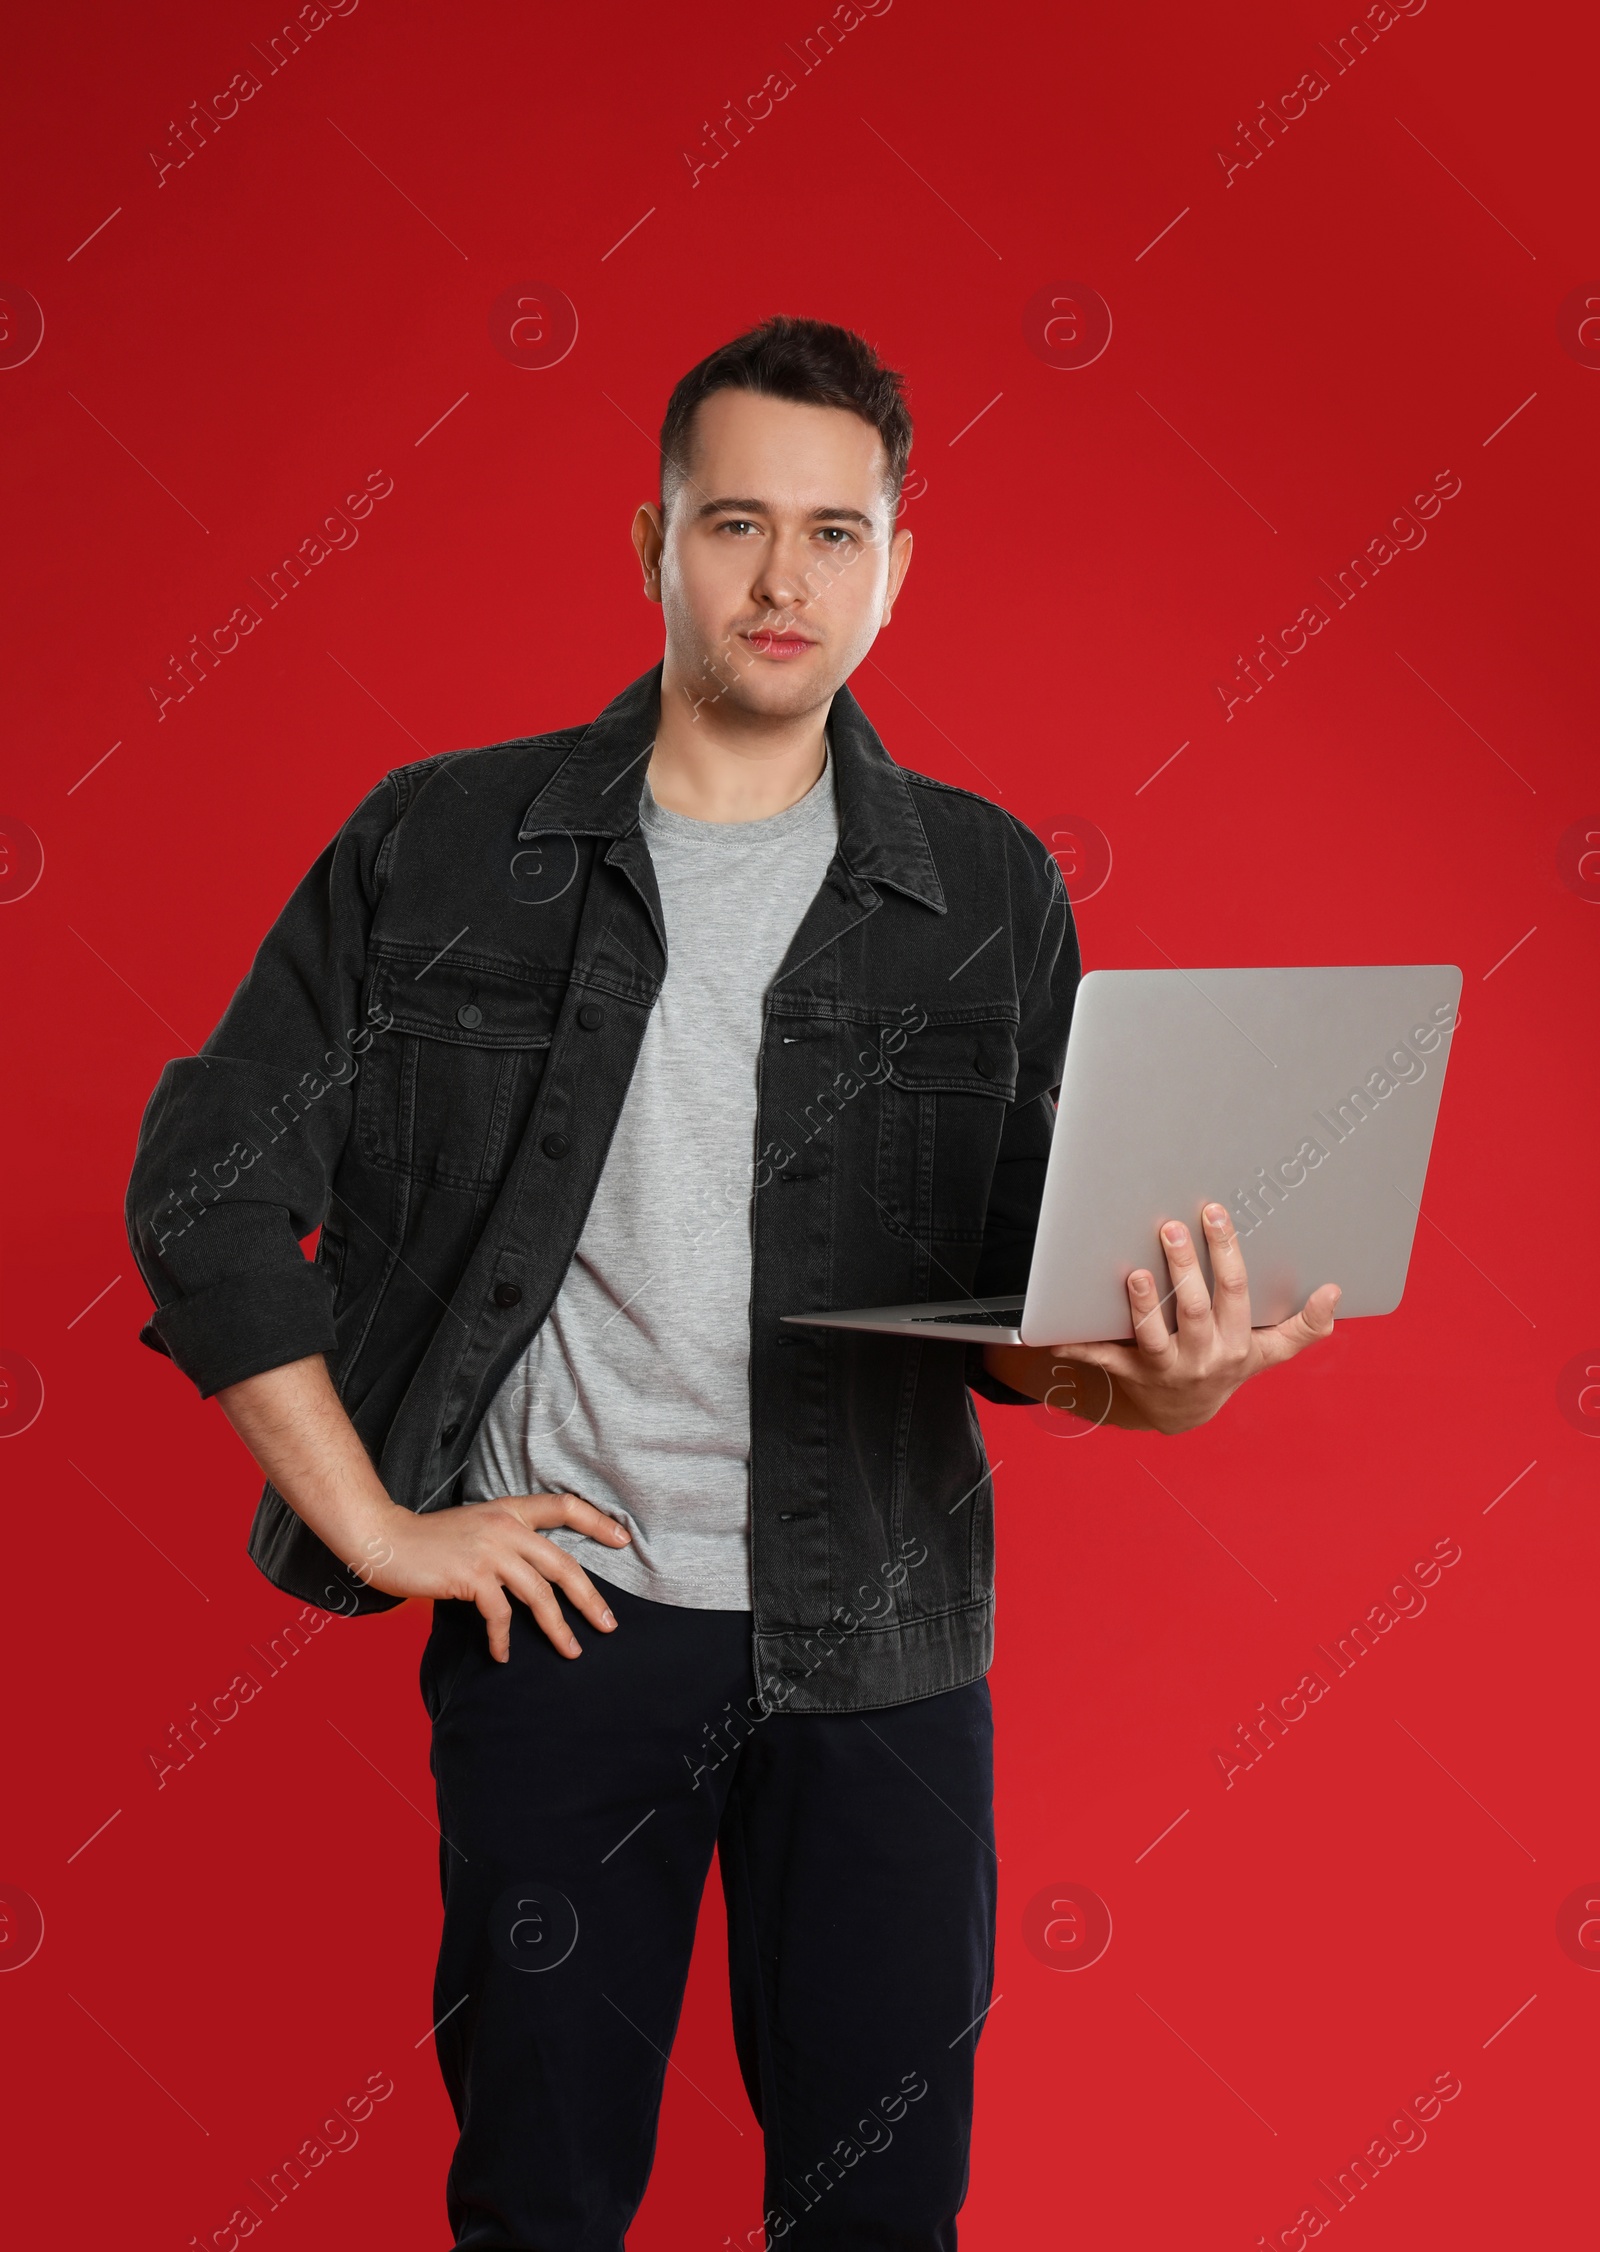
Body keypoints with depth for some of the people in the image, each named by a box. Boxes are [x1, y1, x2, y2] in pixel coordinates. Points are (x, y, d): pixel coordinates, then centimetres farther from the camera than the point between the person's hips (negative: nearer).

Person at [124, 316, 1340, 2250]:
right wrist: (376, 1526, -4)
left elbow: (1015, 1305, 6)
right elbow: (209, 1189, 0)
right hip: (562, 1606, -1)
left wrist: (1158, 1382, -16)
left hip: (881, 1643, 1)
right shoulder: (441, 849, -1)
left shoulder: (990, 893, 2)